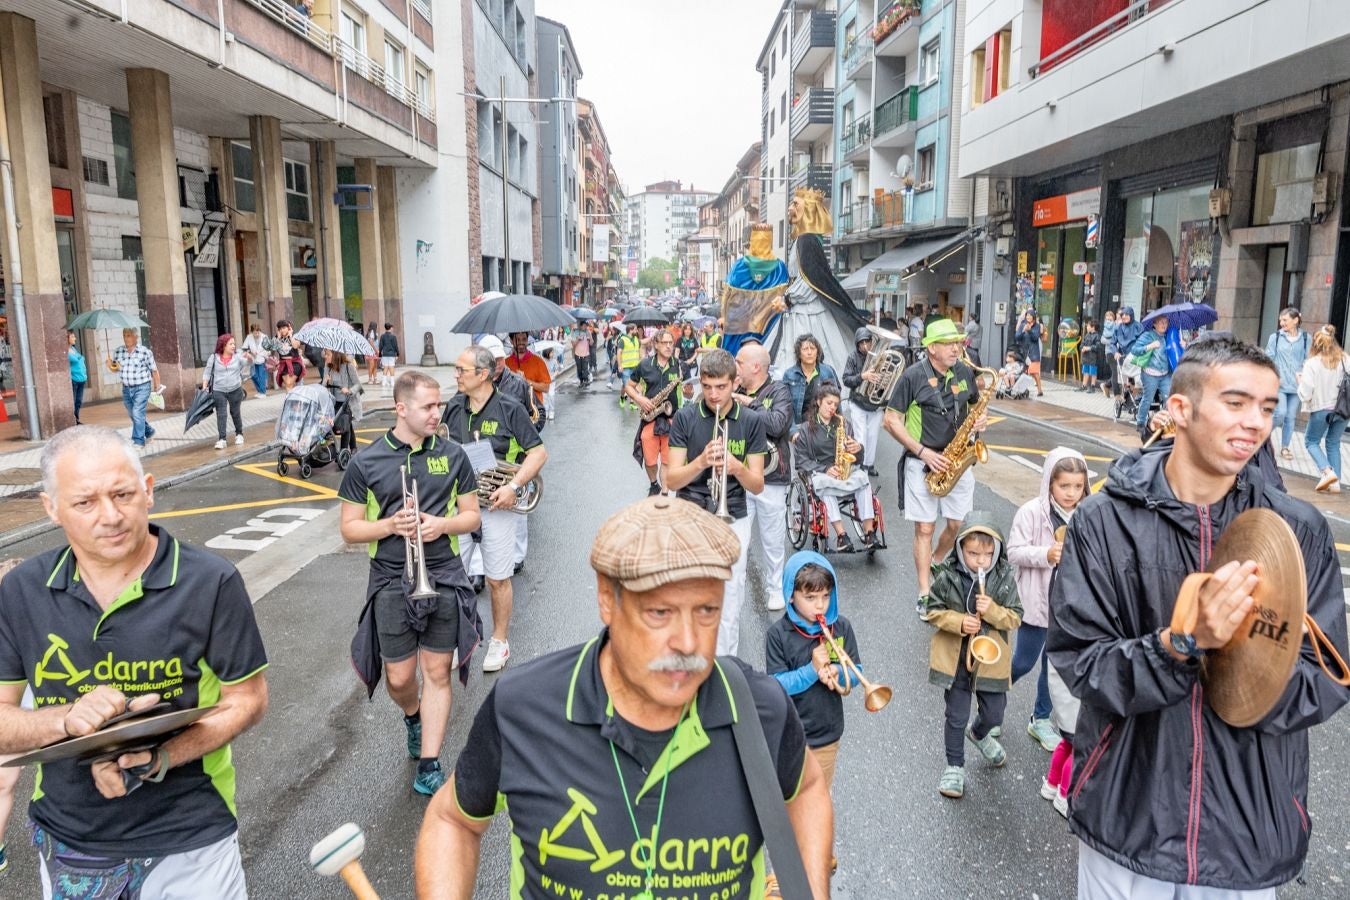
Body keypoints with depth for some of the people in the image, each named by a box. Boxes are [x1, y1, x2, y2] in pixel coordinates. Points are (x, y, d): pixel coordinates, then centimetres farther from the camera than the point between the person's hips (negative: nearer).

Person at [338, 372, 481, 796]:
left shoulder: (452, 455, 1)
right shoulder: (365, 463, -3)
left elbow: (471, 515, 7)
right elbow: (349, 528, 1)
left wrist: (442, 525, -14)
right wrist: (390, 525, -17)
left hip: (444, 578, 1)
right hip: (392, 582, -1)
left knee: (437, 672, 5)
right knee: (399, 678, 7)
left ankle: (428, 765, 16)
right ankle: (413, 715, 41)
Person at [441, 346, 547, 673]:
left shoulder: (509, 409, -8)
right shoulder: (453, 407, 6)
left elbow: (539, 453, -8)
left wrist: (514, 486, -20)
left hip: (496, 505, -4)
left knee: (498, 579, 7)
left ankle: (500, 640, 25)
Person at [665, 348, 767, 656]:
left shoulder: (751, 422, -1)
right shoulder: (685, 418, -3)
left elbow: (757, 485, -2)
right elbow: (671, 480, -7)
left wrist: (737, 467, -23)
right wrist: (701, 461, -25)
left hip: (733, 521, 1)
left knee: (729, 604, 7)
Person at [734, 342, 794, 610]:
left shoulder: (778, 391, -3)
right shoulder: (735, 392, 8)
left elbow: (777, 424, -21)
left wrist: (748, 402, -16)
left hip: (771, 480, -2)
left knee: (773, 542, 11)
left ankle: (774, 588, 28)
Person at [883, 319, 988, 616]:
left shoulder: (965, 373, 4)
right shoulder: (913, 376, -11)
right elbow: (891, 421, -10)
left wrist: (980, 419, -3)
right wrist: (923, 452, -16)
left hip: (957, 460, 5)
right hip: (923, 462, -4)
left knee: (958, 524, 8)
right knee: (924, 528, 0)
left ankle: (935, 566, 35)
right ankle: (925, 593, 9)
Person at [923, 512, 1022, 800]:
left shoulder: (1004, 578, -9)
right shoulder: (947, 576, -13)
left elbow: (1015, 617, -6)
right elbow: (933, 611, -5)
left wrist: (993, 611, -25)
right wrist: (958, 622, -22)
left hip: (990, 658, 2)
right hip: (954, 657, -2)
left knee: (994, 713, 16)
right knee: (956, 716, 10)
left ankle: (978, 734, 52)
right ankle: (955, 765, 31)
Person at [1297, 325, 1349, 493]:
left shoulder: (1312, 364, -14)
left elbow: (1305, 394, -14)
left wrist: (1300, 381, 4)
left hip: (1321, 410, -4)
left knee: (1311, 441, 16)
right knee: (1334, 443, 18)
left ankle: (1327, 471, -5)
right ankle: (1336, 482, 15)